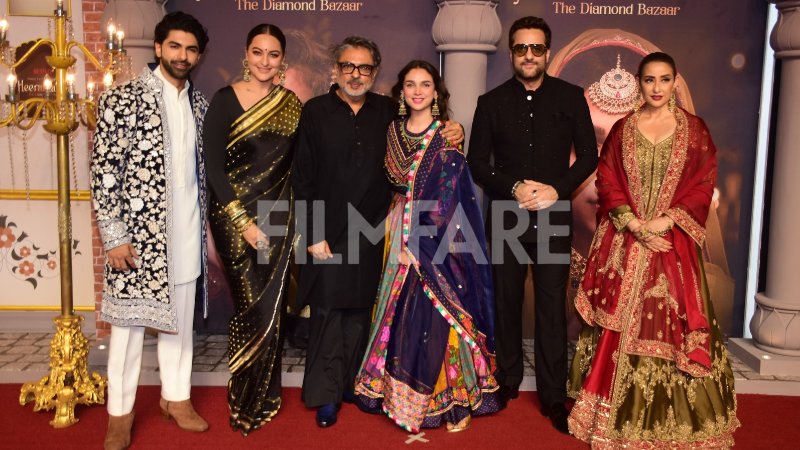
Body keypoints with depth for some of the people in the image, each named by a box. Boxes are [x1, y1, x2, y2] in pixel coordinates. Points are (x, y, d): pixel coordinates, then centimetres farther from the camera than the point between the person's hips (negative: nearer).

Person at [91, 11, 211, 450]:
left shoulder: (199, 104, 9)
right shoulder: (123, 98, -8)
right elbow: (104, 170, -11)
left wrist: (207, 225, 12)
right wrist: (114, 235, -14)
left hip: (185, 231, 5)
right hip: (138, 230, -5)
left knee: (180, 317, 14)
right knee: (129, 318, 7)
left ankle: (175, 395, 30)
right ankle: (120, 411, 22)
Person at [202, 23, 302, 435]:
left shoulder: (291, 103, 6)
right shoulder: (225, 99, -6)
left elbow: (298, 165, 9)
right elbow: (213, 166, -9)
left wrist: (299, 219, 1)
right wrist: (243, 222, -14)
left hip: (278, 218, 3)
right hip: (235, 217, -3)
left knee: (271, 307, 7)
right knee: (251, 307, 1)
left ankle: (263, 393, 29)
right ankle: (245, 399, 24)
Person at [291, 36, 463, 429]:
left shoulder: (387, 111, 6)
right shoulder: (315, 111, -2)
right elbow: (302, 179, -4)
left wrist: (454, 134, -4)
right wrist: (312, 235, -10)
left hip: (371, 234, 3)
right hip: (328, 234, -2)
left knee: (360, 312, 13)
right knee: (328, 313, 4)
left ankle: (351, 383, 29)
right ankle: (326, 394, 18)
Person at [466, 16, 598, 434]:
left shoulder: (571, 97, 2)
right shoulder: (491, 101, 3)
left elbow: (588, 155, 4)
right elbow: (477, 162, 2)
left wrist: (558, 190, -12)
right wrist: (514, 188, -13)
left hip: (553, 218, -1)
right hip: (505, 217, 1)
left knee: (552, 306, 1)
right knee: (506, 302, 11)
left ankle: (553, 395, 12)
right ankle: (506, 380, 27)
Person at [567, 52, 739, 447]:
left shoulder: (694, 129, 4)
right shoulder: (622, 129, 6)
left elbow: (702, 185, -1)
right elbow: (606, 181, 2)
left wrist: (667, 221, -13)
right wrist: (631, 222, -11)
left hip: (672, 242, -1)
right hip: (623, 240, 1)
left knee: (668, 323, 2)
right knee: (618, 321, 5)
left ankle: (669, 414, 19)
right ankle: (616, 410, 20)